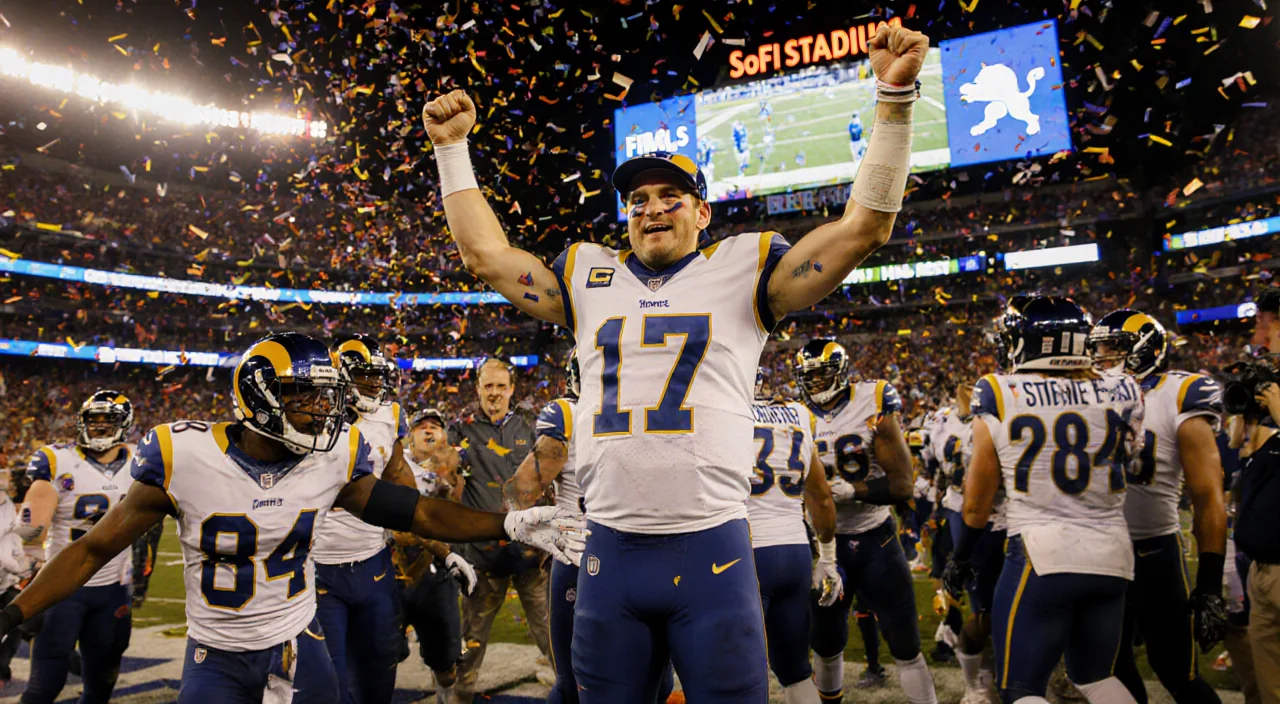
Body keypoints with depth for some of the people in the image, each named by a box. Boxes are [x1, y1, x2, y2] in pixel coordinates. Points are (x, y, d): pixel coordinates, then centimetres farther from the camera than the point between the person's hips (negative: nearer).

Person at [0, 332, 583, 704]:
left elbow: (416, 513, -7)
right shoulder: (185, 456, -17)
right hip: (216, 657, -1)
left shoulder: (335, 458, -10)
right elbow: (94, 548, -6)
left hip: (299, 645, 2)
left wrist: (509, 526, -16)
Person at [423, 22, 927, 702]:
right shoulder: (589, 275, 13)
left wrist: (894, 95, -4)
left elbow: (863, 225, 0)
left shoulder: (742, 267, 6)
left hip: (712, 550, -2)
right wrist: (452, 147, 21)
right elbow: (486, 252, 20)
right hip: (609, 551, 3)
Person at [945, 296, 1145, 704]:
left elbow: (976, 504, -1)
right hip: (1111, 554, 5)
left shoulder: (999, 396, -7)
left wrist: (959, 559, 13)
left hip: (1043, 552, -4)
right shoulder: (1120, 393, 0)